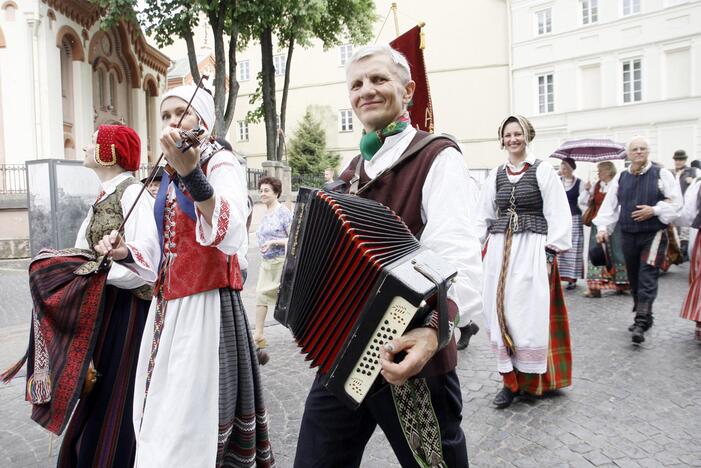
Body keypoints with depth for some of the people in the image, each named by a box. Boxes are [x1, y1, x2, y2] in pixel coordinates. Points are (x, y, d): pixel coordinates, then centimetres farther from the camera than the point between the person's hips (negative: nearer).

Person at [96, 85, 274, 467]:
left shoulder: (221, 163, -7)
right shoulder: (169, 175, 15)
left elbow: (231, 235, -29)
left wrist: (191, 174, -41)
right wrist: (127, 254, 6)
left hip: (204, 304, -8)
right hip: (167, 303, 8)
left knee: (189, 419, -6)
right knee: (160, 414, 16)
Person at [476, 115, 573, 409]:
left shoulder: (542, 170, 0)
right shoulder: (496, 174, 12)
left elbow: (558, 214, -3)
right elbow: (483, 216, 13)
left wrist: (551, 252, -9)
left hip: (531, 248, -4)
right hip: (499, 249, 4)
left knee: (530, 313, -2)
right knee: (500, 313, 3)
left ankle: (531, 377, 16)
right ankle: (510, 379, 14)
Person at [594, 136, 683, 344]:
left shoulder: (661, 174, -1)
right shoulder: (620, 177, 9)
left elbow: (676, 202, -2)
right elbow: (609, 205, 8)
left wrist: (654, 211, -15)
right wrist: (603, 228, -1)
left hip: (653, 235, -4)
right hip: (628, 235, 4)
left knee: (647, 278, -11)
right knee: (634, 279, 11)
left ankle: (641, 323, -13)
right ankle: (645, 317, 27)